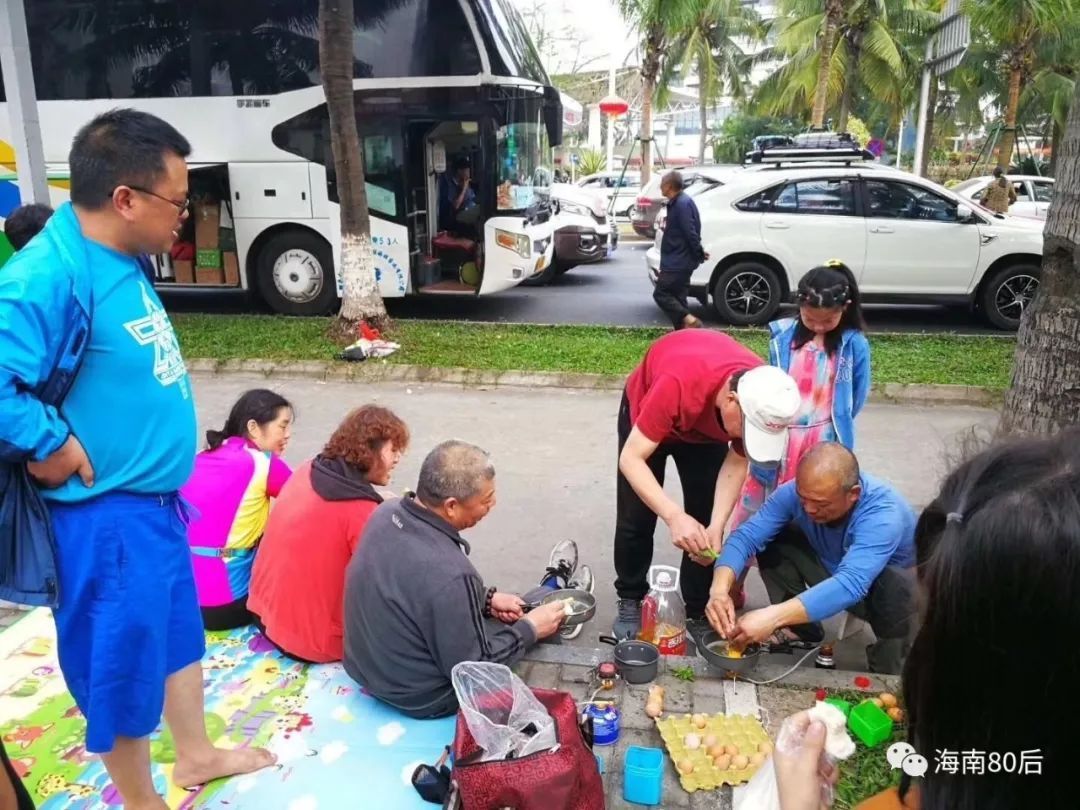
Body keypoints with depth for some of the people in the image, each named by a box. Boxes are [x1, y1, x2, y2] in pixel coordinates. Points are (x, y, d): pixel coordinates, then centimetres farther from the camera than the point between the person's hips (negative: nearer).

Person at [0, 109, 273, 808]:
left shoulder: (121, 260, 3)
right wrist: (60, 449, -21)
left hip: (155, 498, 9)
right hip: (107, 516, -9)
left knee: (178, 630, 24)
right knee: (122, 662, 11)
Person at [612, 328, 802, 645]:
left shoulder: (764, 398, -32)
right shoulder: (679, 384, -46)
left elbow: (737, 462, -18)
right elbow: (631, 458, -40)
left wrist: (717, 526, -31)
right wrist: (674, 516, -51)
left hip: (707, 427, 3)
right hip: (646, 409, -3)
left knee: (705, 521, -4)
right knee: (635, 519, -2)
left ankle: (698, 612, 11)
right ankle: (630, 601, 18)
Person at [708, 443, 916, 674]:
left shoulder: (884, 513, -38)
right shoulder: (797, 492, -25)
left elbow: (851, 584, -51)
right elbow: (746, 535, -26)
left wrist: (773, 616, -59)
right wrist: (720, 589, -46)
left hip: (889, 590, -4)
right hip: (831, 572, 4)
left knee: (897, 582, -37)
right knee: (771, 542, -17)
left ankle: (886, 673, -10)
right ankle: (802, 630, 3)